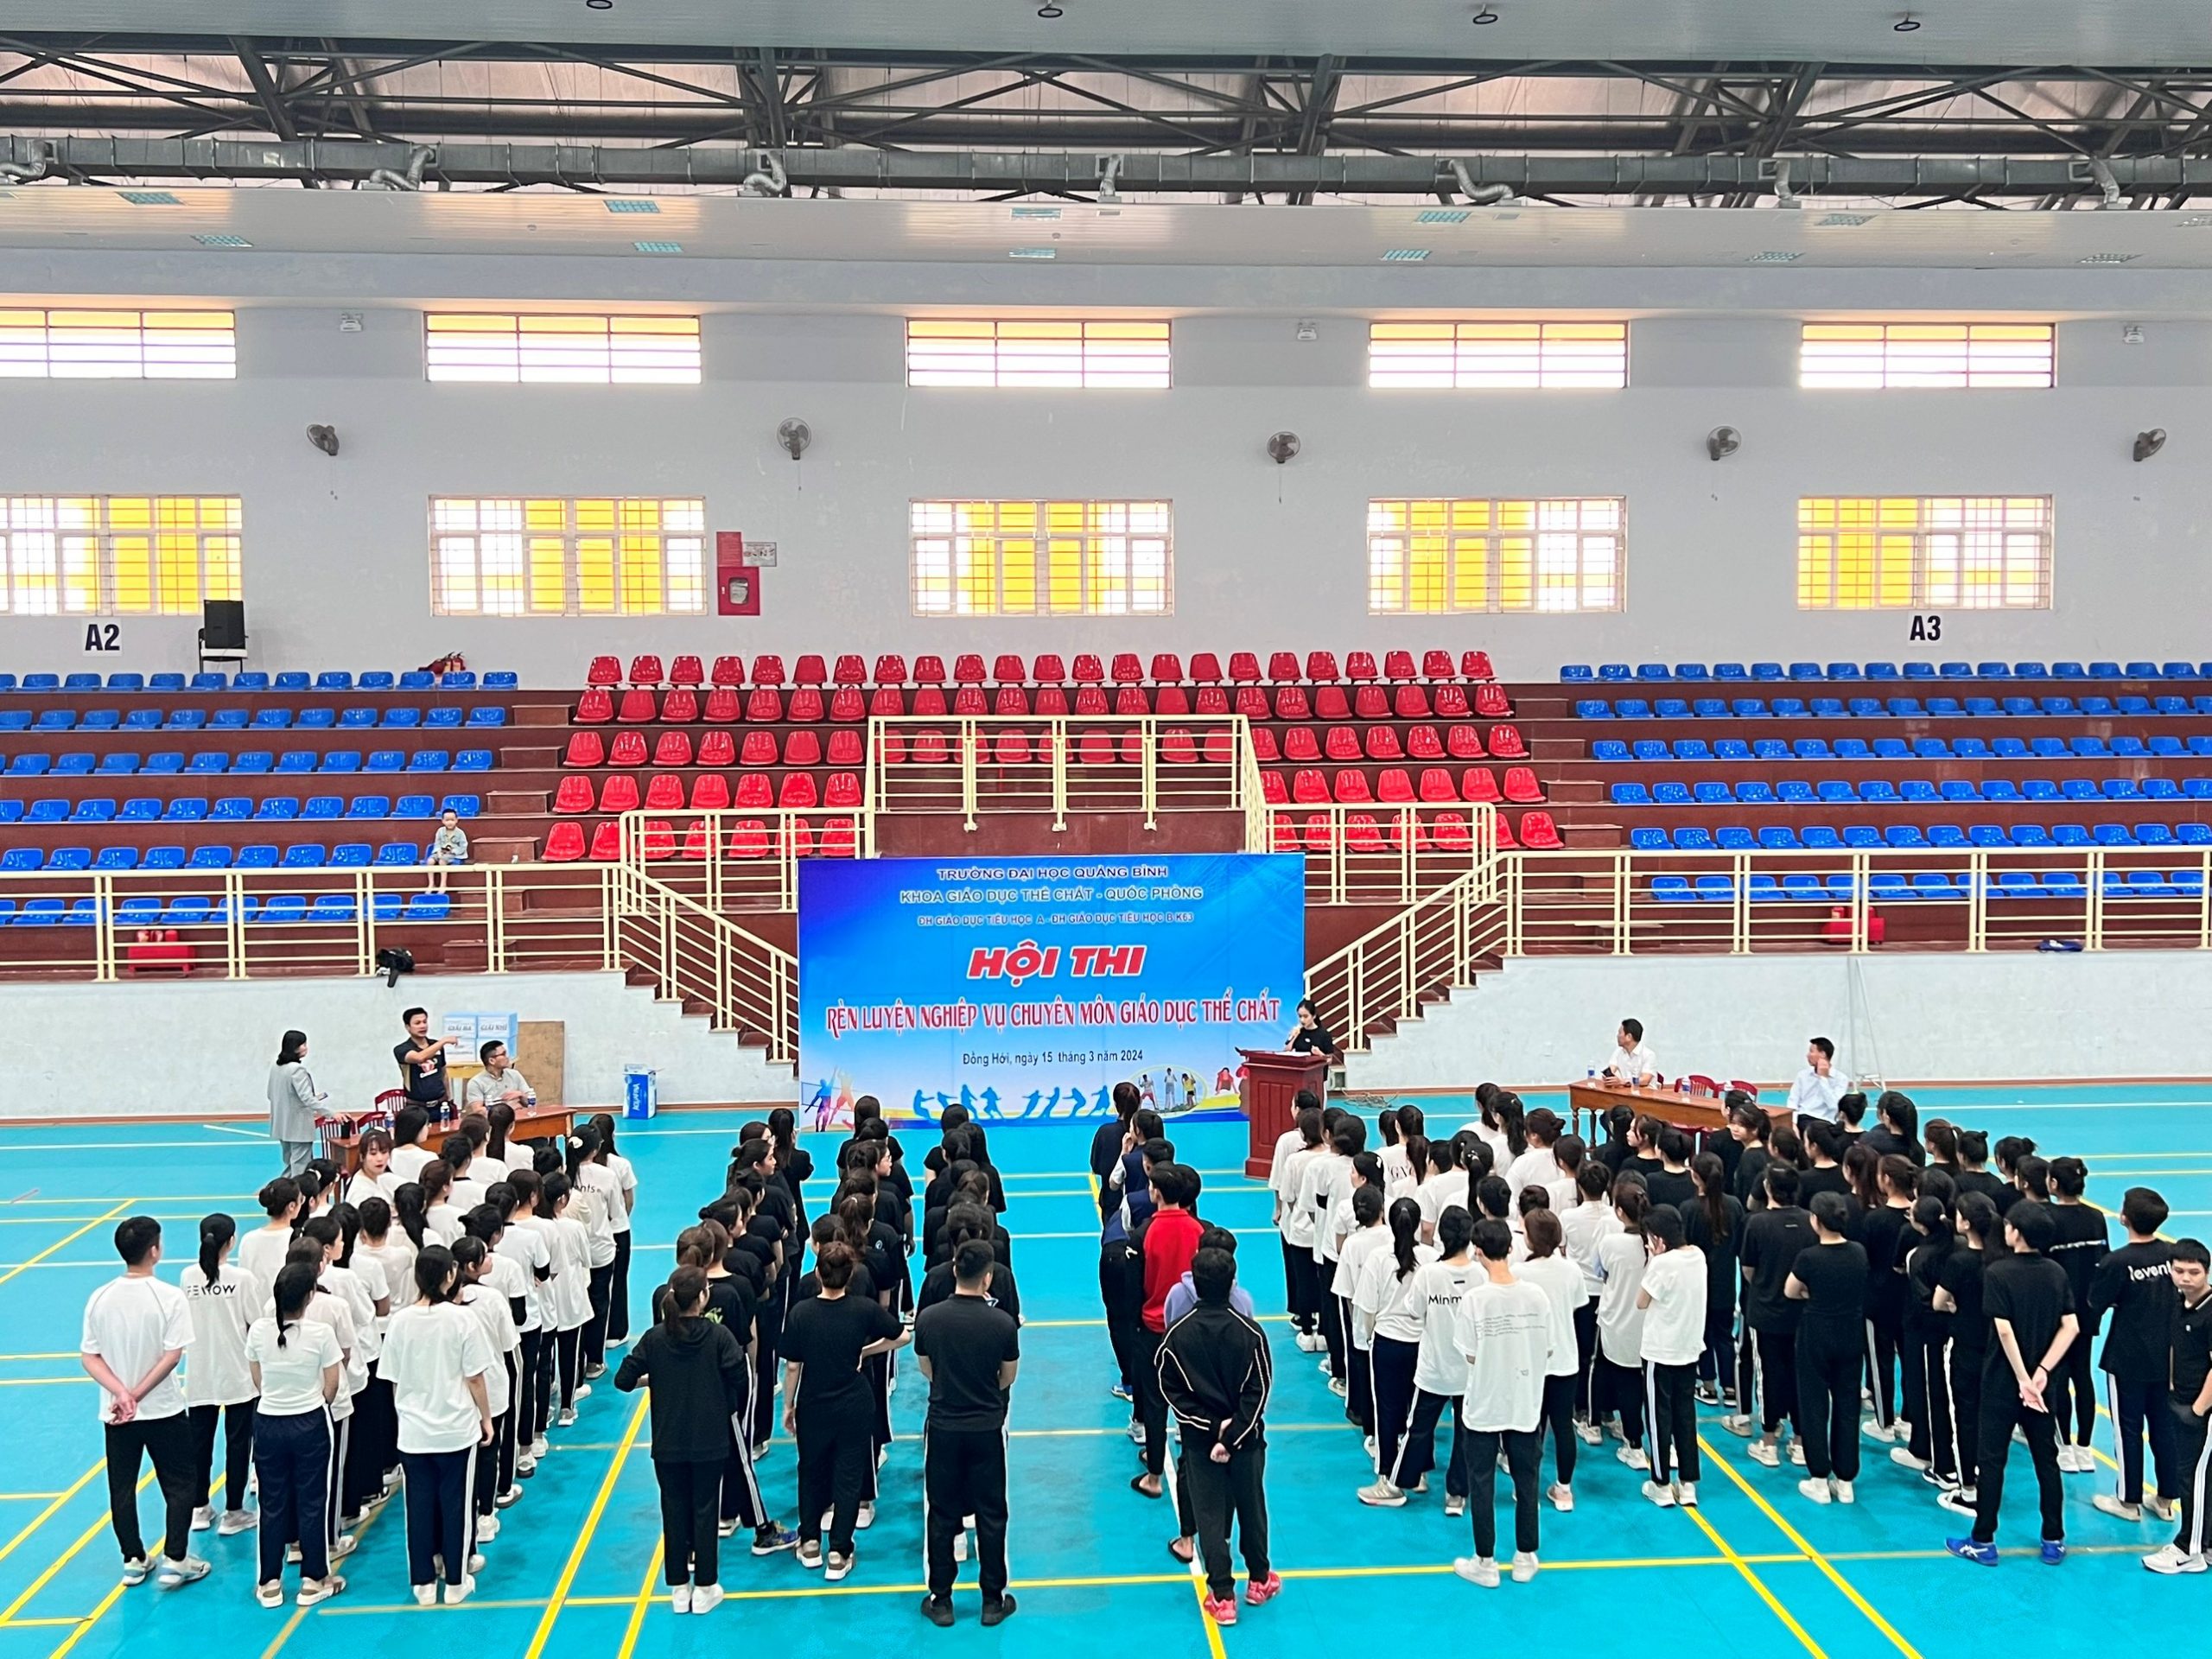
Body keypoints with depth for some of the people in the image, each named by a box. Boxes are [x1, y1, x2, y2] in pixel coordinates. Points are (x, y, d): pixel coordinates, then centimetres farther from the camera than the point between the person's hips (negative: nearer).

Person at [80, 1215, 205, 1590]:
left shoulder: (100, 1299, -5)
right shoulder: (170, 1297, -16)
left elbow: (89, 1357, -6)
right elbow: (172, 1355, -19)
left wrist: (122, 1393, -11)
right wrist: (137, 1394, -12)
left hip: (116, 1414, 3)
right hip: (164, 1410, -3)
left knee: (121, 1488, 17)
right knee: (179, 1486, 10)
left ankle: (133, 1561, 25)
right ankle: (175, 1562, 10)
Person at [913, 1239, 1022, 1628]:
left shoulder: (928, 1318, -12)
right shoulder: (1003, 1323, -15)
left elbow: (927, 1372, 3)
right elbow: (1008, 1377, 0)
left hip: (942, 1427, 1)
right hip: (987, 1429, -1)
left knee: (941, 1514, 13)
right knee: (990, 1515, 12)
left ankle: (940, 1600, 22)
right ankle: (993, 1600, 21)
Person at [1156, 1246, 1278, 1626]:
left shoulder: (1177, 1333, -13)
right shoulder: (1250, 1332, -14)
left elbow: (1171, 1389, -12)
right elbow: (1258, 1391, -15)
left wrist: (1211, 1428, -12)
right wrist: (1233, 1434, -14)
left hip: (1199, 1439, 0)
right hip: (1246, 1438, 1)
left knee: (1210, 1515, 10)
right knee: (1251, 1507, 19)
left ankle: (1222, 1597, 13)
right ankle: (1259, 1580, 36)